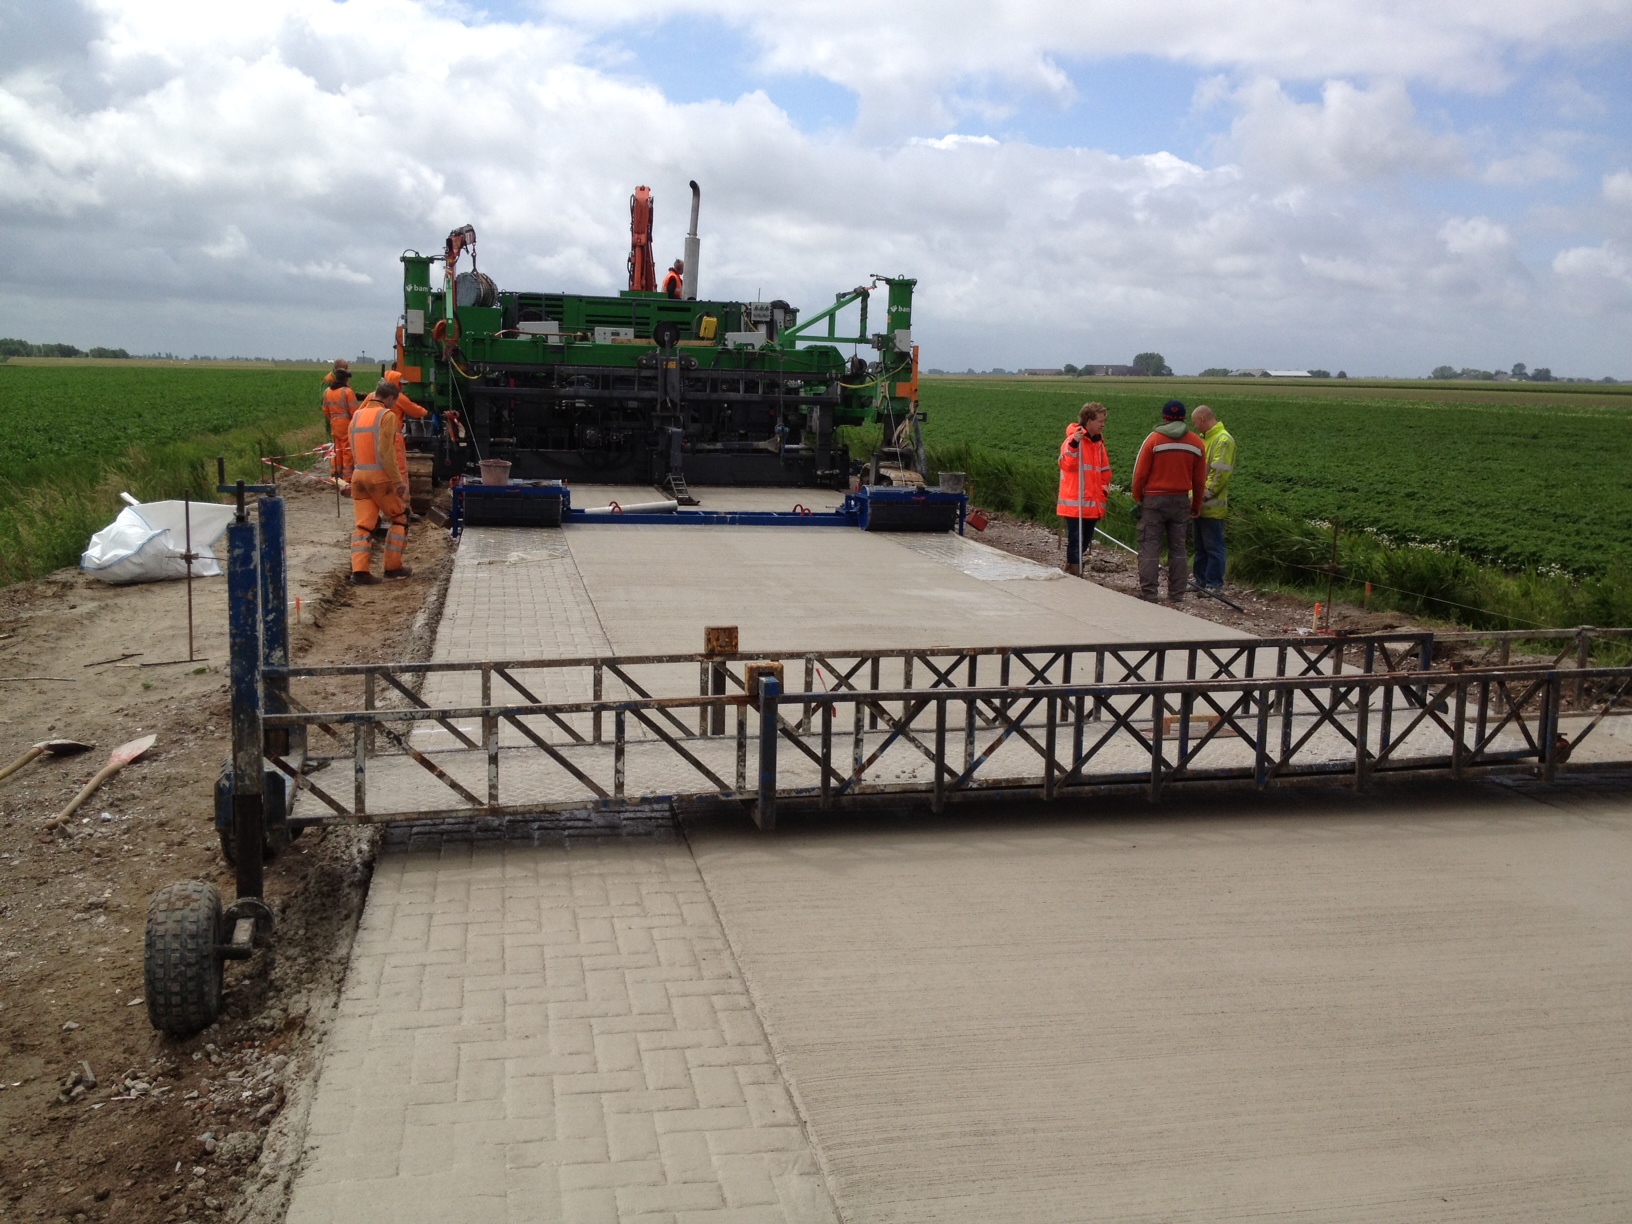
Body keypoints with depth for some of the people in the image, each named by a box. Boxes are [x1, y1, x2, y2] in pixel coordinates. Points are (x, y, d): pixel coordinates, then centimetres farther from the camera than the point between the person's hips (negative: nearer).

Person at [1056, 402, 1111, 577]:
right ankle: (1074, 576, -4)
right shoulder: (1074, 439, -10)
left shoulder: (1098, 442, 14)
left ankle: (1071, 573, 24)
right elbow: (1066, 464, -26)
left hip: (1093, 504, 8)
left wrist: (1103, 489, 13)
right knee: (1076, 541, -7)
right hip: (1075, 504, -8)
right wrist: (1073, 444, -38)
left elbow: (1104, 469, 25)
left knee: (1085, 542, 13)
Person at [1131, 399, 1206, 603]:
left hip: (1154, 501, -4)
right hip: (1181, 501, 4)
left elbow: (1140, 473, -7)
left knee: (1149, 548, 0)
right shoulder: (1196, 443, 5)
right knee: (1178, 549, 11)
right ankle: (1177, 595, 13)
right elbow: (1199, 480, 9)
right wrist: (1196, 506, 19)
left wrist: (1137, 499, 6)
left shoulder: (1154, 439, -7)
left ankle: (1148, 595, -3)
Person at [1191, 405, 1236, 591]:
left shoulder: (1223, 440, -13)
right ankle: (1201, 581, 22)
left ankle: (1214, 584, 1)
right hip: (1201, 505, 9)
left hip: (1213, 507, -9)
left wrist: (1205, 495, -20)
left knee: (1213, 547, -4)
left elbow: (1220, 474, -20)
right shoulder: (1205, 438, 17)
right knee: (1201, 546, 14)